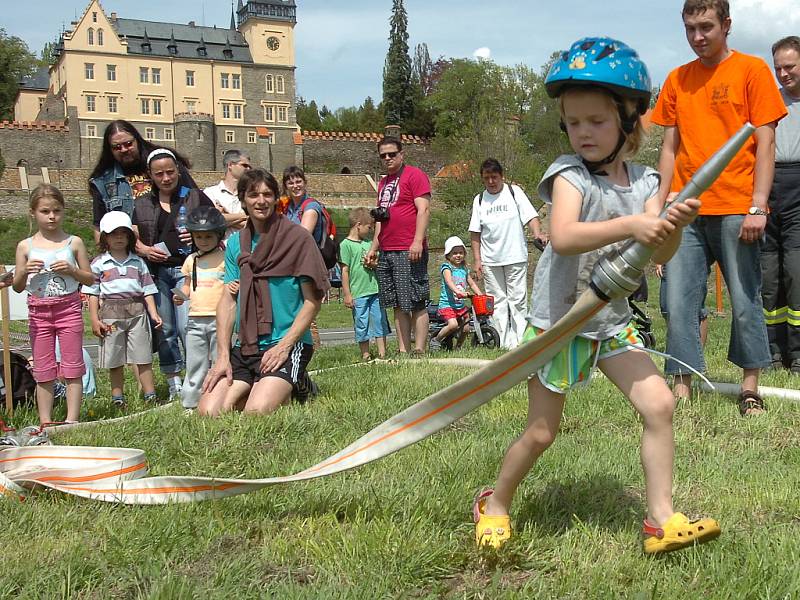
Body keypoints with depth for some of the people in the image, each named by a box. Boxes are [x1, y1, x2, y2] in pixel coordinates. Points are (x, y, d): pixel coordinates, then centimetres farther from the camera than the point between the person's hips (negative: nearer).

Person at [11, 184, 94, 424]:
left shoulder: (74, 243, 1)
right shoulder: (26, 246, 3)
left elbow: (90, 279, 6)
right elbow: (17, 287, 6)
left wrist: (72, 271, -12)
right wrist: (24, 272, -13)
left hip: (69, 309, -1)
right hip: (38, 312, 1)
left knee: (72, 368, 1)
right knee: (43, 371, 7)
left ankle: (72, 420, 7)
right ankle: (45, 423, 14)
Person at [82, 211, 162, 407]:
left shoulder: (138, 262, 11)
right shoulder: (98, 264, 5)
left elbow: (148, 290, 10)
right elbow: (93, 293, 3)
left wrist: (153, 313, 0)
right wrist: (94, 319, -4)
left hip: (137, 312, 1)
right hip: (111, 313, -1)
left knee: (143, 357, 1)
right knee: (115, 361, 6)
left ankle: (150, 395, 7)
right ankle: (117, 398, 15)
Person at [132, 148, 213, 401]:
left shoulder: (195, 197, 6)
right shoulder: (142, 205, 15)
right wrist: (145, 250, -5)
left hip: (187, 268, -3)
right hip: (156, 272, 3)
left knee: (188, 326, -13)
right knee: (164, 330, 6)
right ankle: (174, 383, 16)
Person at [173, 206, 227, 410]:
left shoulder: (225, 258, 0)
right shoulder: (191, 260, 14)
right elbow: (187, 286, 19)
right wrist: (181, 296, -1)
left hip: (219, 318, -4)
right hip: (195, 319, 4)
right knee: (194, 364, 9)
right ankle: (190, 403, 15)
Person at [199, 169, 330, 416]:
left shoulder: (297, 237, -4)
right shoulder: (235, 243, 11)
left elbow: (313, 300, -6)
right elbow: (228, 300, 7)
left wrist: (284, 346, -14)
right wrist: (223, 355, -4)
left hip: (288, 344, -5)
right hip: (245, 347, 5)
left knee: (256, 413, -23)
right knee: (209, 411, -10)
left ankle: (293, 389, 9)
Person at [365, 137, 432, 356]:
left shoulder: (415, 175, -2)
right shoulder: (383, 182, 22)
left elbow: (424, 209, -12)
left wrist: (418, 241, -20)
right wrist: (374, 247, 21)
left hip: (409, 252, -8)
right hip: (386, 253, 8)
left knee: (416, 303, -6)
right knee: (398, 306, 8)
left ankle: (419, 352, -5)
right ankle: (402, 352, 11)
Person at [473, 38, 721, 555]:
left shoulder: (644, 182, 1)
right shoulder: (568, 174, -13)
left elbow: (658, 255, -8)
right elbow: (562, 237, -32)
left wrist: (675, 226, -29)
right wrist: (631, 225, -41)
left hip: (613, 319, 5)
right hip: (560, 321, -5)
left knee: (660, 404, -6)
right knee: (541, 432, 3)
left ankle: (662, 520, 6)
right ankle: (495, 504, 27)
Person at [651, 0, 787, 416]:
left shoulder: (752, 70, 2)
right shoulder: (677, 79, 13)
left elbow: (765, 142, -3)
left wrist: (758, 206, -11)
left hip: (736, 209, -3)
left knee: (745, 301, 2)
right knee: (679, 303, 0)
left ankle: (750, 388, 14)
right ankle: (682, 389, 6)